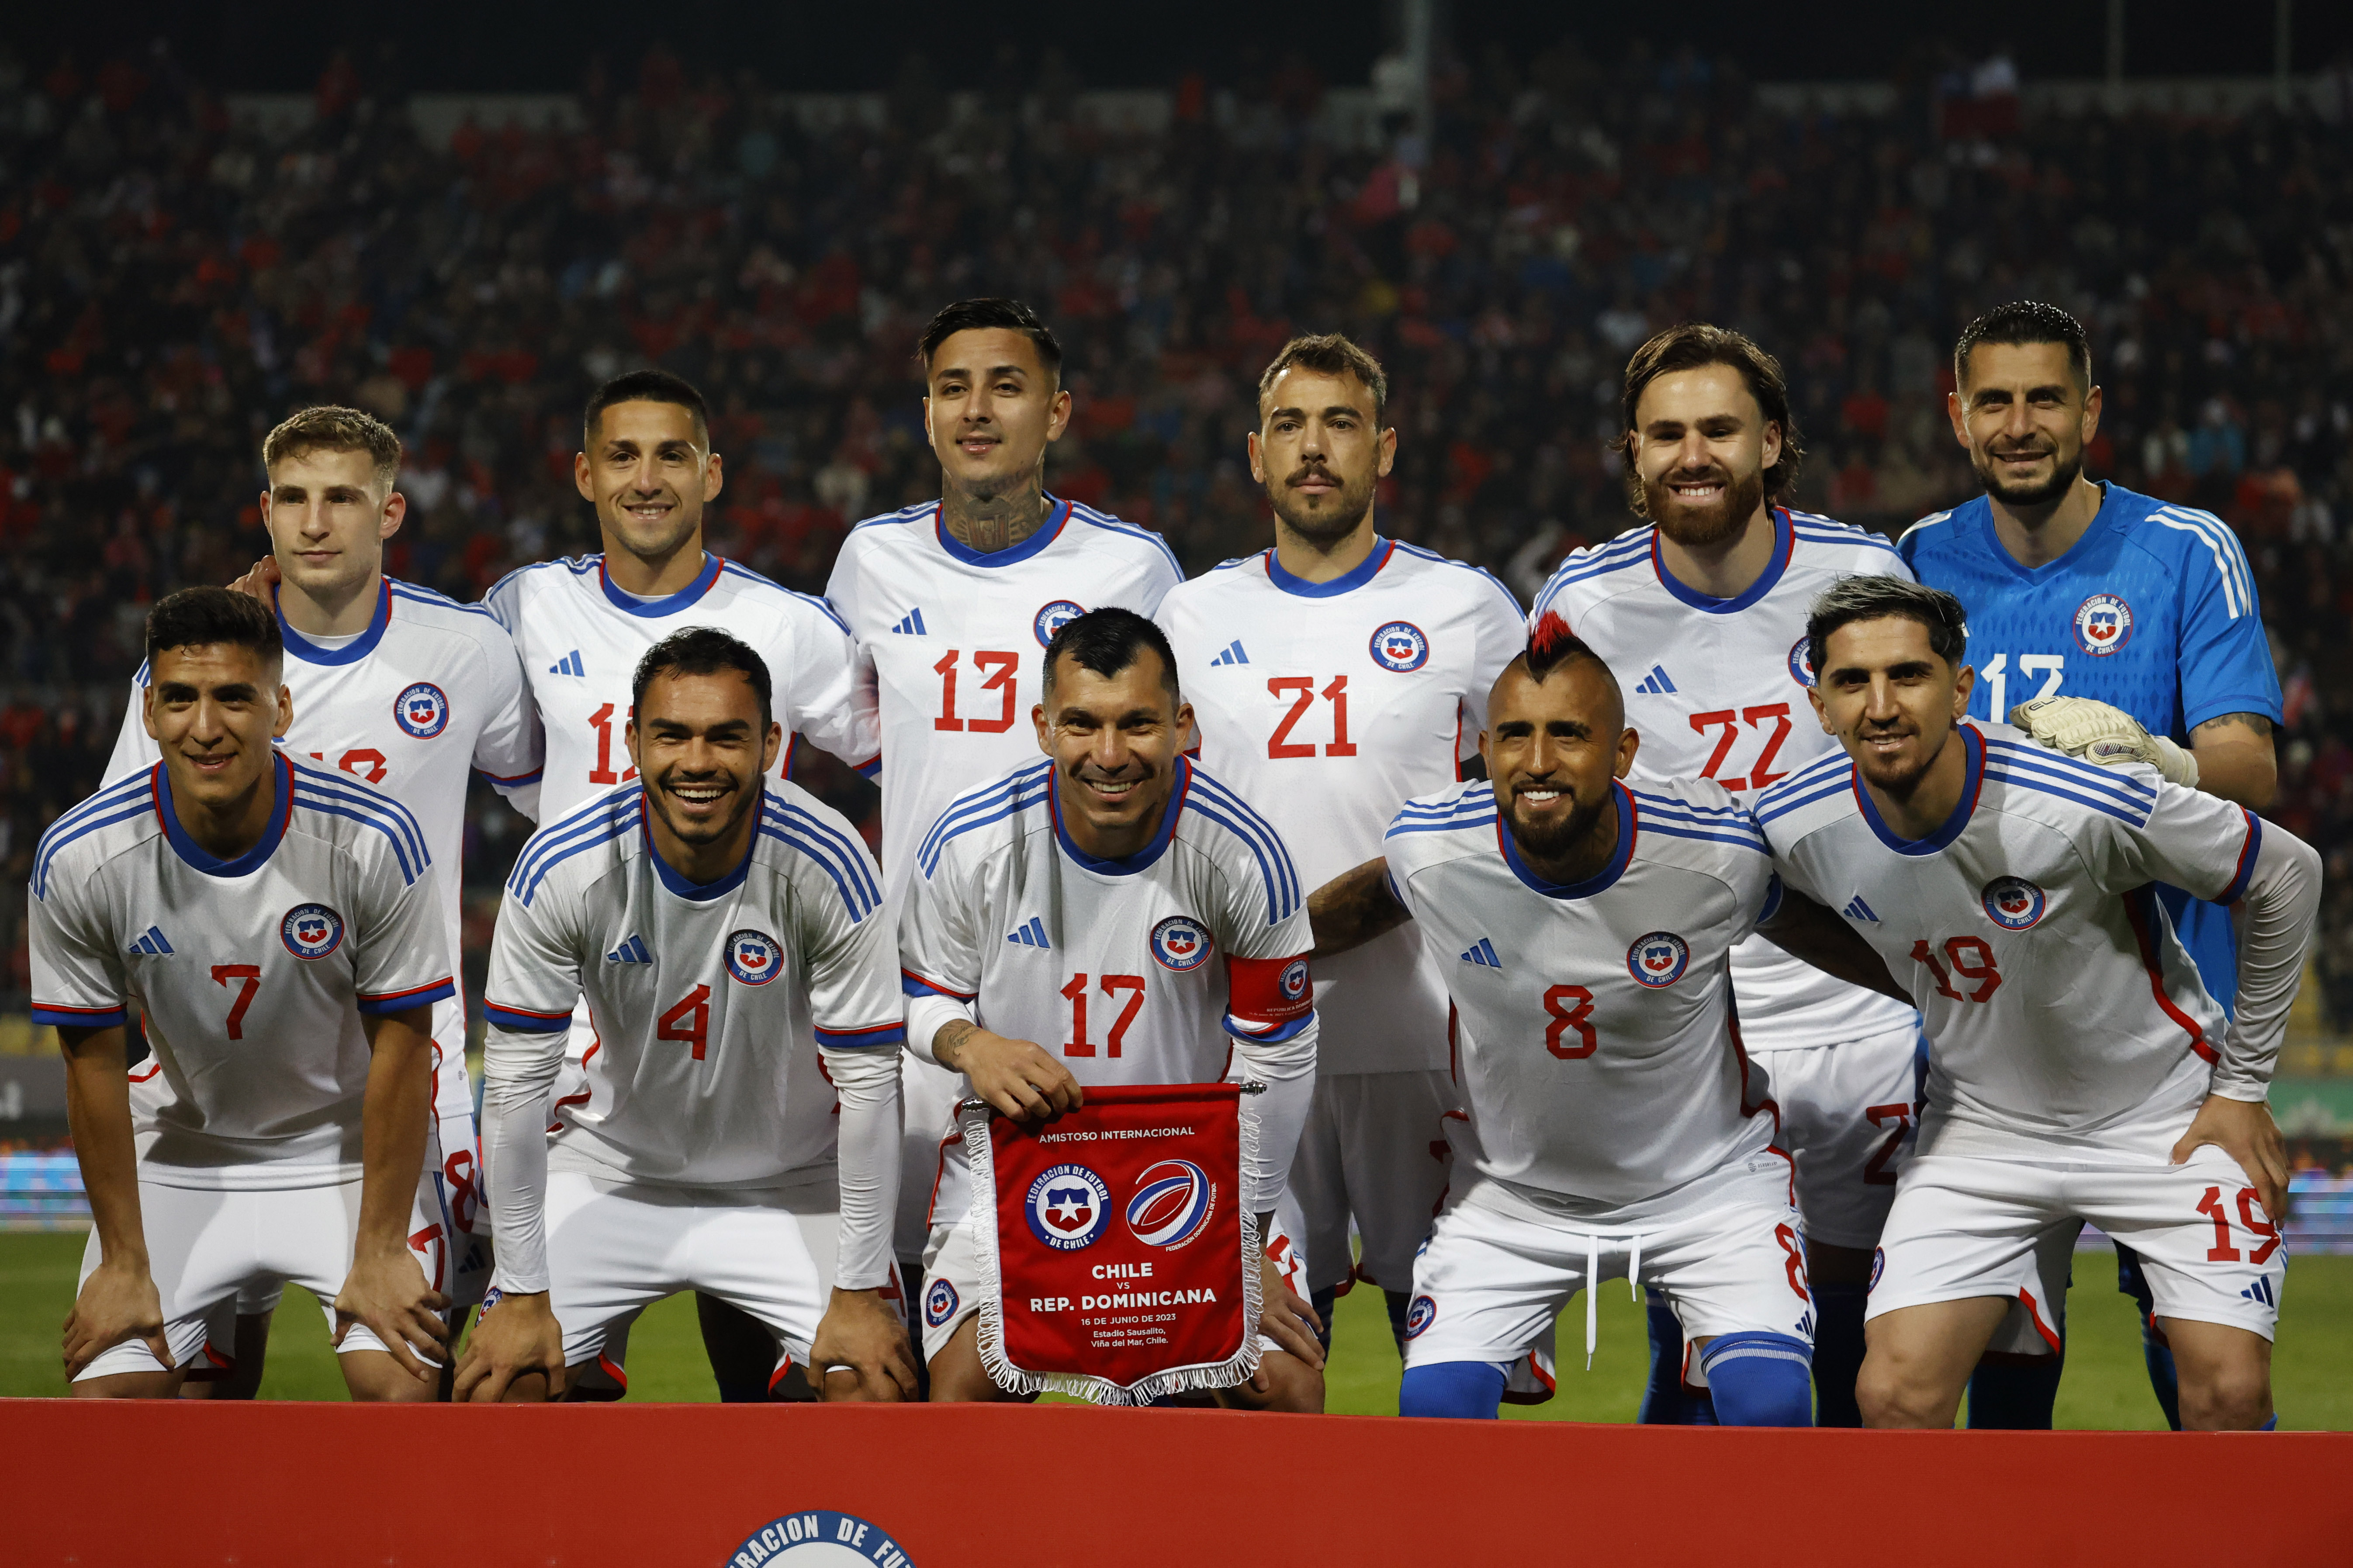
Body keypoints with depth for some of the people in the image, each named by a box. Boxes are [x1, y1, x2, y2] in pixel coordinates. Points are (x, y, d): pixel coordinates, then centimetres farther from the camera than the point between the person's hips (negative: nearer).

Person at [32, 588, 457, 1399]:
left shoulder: (376, 840, -23)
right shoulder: (78, 859, -19)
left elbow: (401, 1048, -14)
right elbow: (95, 1062, -8)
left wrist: (380, 1252, -14)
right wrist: (125, 1263, -6)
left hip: (352, 1149, -1)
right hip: (183, 1155, 2)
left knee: (403, 1391, -20)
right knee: (107, 1391, -10)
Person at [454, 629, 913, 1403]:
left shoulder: (830, 868, -23)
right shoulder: (560, 869, -21)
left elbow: (868, 1085, -16)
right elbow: (515, 1083, -14)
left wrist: (861, 1293, -15)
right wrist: (525, 1295, -13)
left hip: (787, 1188, -1)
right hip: (613, 1178, 1)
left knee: (873, 1383, -17)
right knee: (501, 1383, -12)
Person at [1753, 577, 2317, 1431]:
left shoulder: (2086, 805, -29)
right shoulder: (1795, 826, -17)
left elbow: (2288, 874, -14)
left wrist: (2244, 1088, -7)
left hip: (2165, 1117, -3)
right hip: (1982, 1128, 3)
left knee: (2231, 1394, -14)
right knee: (1896, 1395, -13)